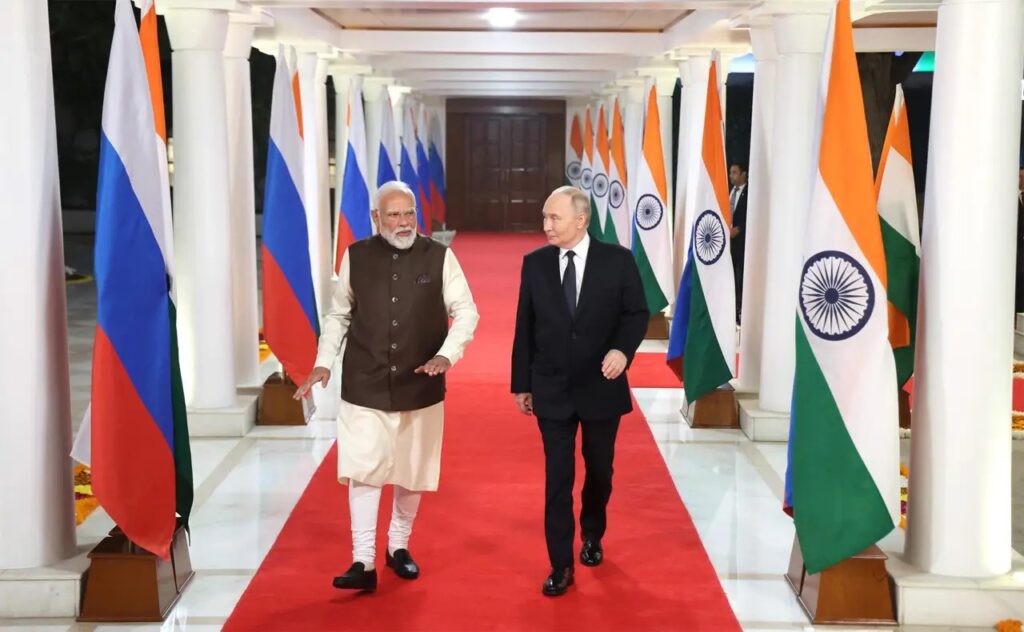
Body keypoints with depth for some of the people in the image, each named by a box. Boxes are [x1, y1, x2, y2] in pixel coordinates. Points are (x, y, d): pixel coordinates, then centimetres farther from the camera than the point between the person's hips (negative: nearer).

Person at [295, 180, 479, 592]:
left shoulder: (439, 257, -4)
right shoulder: (356, 257, 0)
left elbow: (466, 312, -3)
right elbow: (338, 315, 9)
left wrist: (446, 355, -17)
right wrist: (324, 362, -1)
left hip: (420, 386, 1)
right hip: (364, 386, 0)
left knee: (411, 472, 12)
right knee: (362, 472, -7)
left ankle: (399, 547, 31)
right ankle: (363, 561, 0)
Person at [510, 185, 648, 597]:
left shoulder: (618, 260, -8)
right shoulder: (534, 263, -2)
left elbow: (637, 313, -4)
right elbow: (525, 327, 2)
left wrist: (622, 349, -24)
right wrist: (521, 384, 4)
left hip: (601, 387, 0)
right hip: (552, 389, 0)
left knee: (599, 471, 17)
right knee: (557, 479, 1)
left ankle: (592, 535, 43)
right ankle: (561, 565, 10)